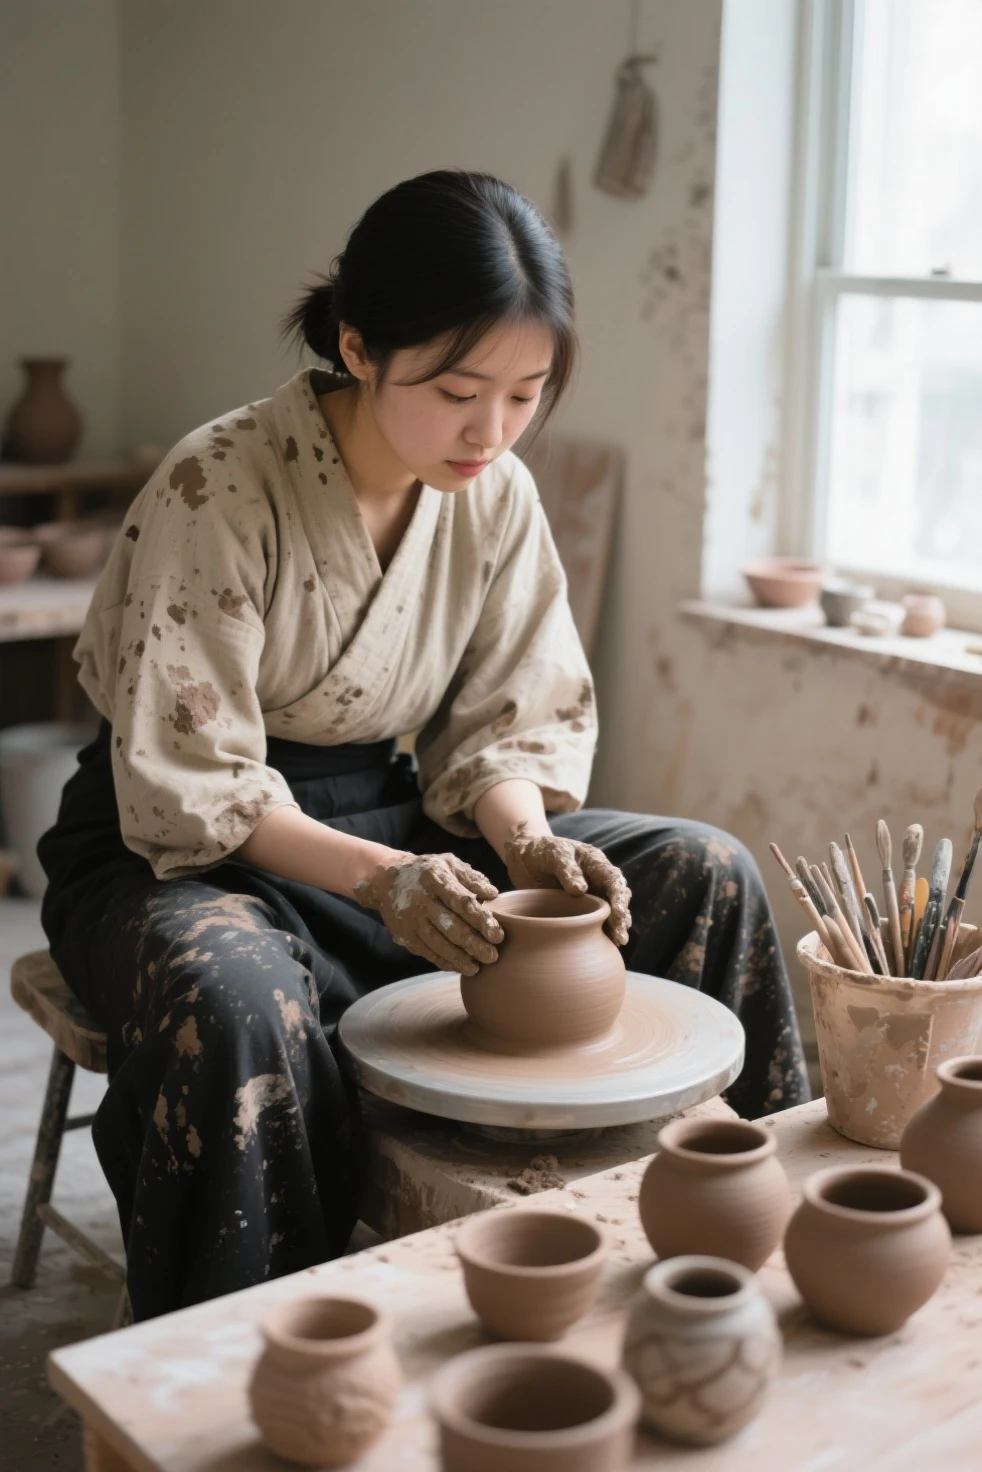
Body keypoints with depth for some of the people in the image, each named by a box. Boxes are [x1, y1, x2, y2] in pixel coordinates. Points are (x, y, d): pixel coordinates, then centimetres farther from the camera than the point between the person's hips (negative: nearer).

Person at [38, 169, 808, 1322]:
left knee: (704, 873, -6)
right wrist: (379, 879, -33)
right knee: (233, 996, -41)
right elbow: (187, 789, -22)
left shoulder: (497, 495, -5)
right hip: (184, 851, -5)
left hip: (384, 816, 6)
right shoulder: (216, 491, -23)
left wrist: (525, 840, -19)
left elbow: (510, 719, 2)